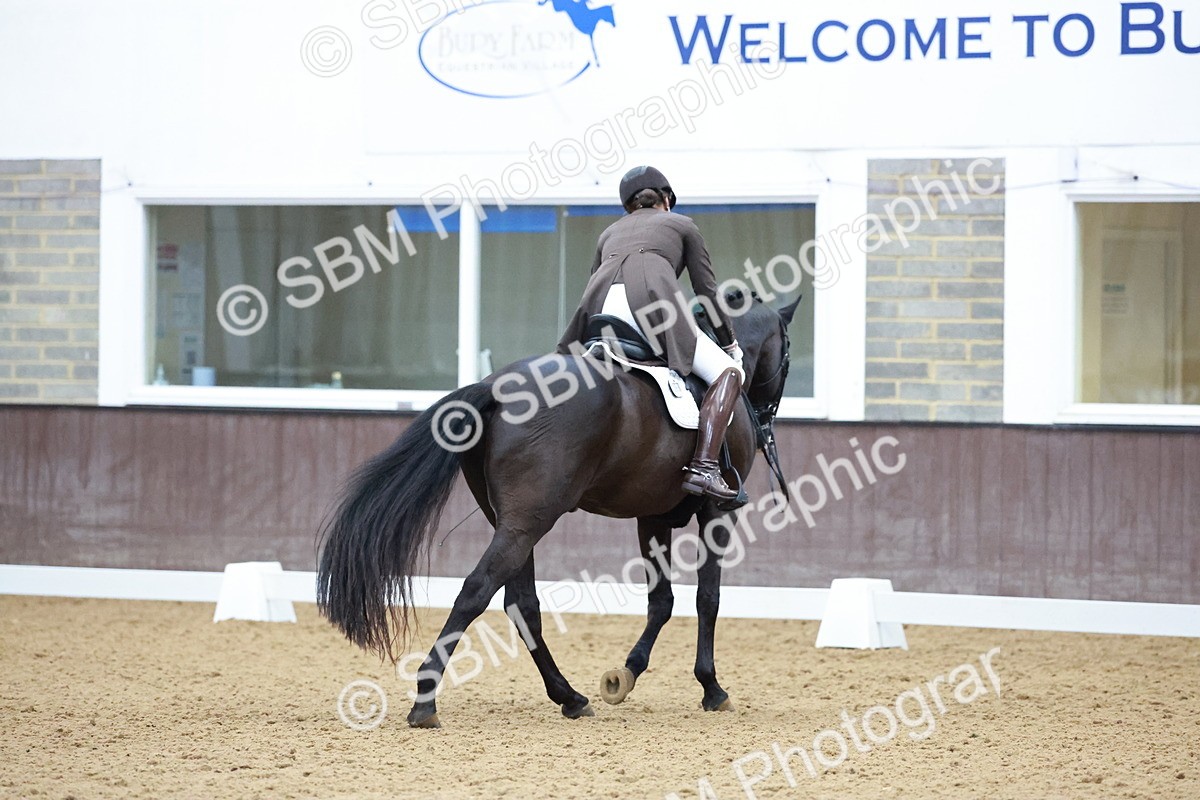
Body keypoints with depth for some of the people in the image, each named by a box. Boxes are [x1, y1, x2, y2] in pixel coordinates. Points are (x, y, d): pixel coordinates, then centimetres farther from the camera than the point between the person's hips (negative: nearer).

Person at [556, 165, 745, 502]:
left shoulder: (610, 232, 36)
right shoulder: (681, 225, 27)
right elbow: (707, 290, 23)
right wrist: (730, 343, 34)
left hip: (599, 309, 4)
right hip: (650, 302, -4)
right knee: (729, 372, 0)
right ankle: (703, 468, -21)